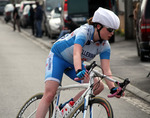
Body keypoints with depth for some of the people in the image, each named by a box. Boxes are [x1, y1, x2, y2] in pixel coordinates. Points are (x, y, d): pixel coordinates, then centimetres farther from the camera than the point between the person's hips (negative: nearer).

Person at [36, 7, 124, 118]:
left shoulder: (105, 46, -14)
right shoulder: (84, 31, -32)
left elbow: (106, 70, -21)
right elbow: (76, 54, -46)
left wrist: (113, 88, -36)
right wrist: (79, 71, -64)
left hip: (73, 64, 6)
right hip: (58, 56, -6)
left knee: (98, 86, -12)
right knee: (49, 95, -21)